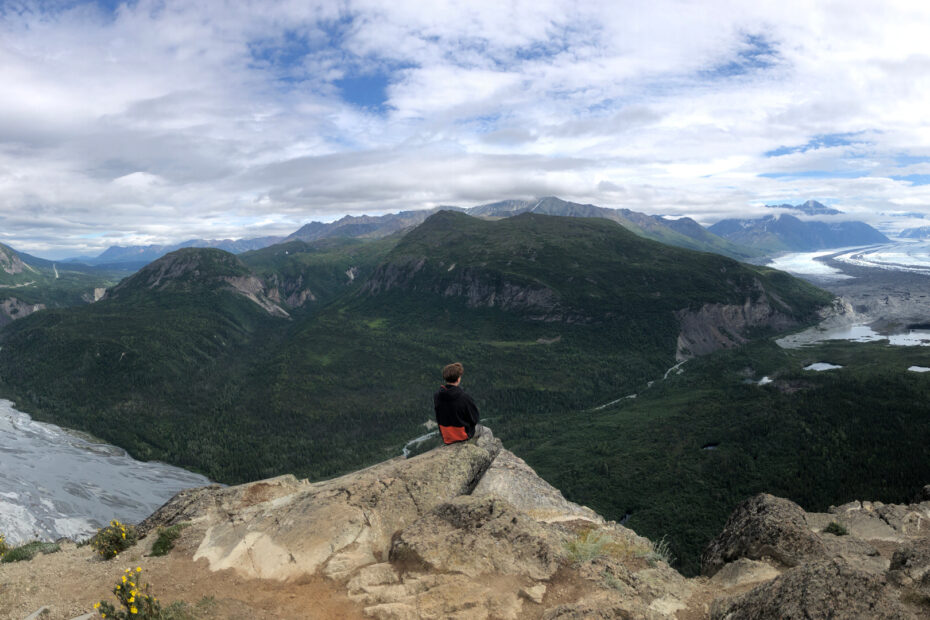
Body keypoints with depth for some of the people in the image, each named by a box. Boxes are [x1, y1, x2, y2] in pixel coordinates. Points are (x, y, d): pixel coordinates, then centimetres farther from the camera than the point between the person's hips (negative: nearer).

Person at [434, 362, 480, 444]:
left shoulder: (436, 396, -18)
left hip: (446, 438, 4)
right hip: (463, 436, -4)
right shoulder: (464, 398, -31)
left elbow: (438, 419, -1)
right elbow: (474, 419, -16)